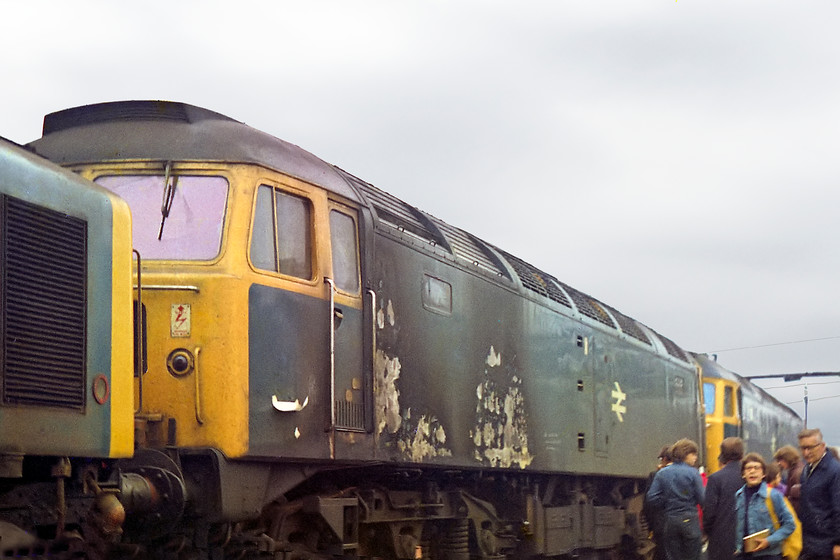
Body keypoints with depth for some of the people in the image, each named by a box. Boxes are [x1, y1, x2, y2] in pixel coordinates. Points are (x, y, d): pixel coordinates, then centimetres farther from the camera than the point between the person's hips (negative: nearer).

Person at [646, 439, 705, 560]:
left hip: (670, 521, 3)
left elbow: (652, 498, -1)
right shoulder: (692, 473, -8)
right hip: (689, 519, -3)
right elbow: (702, 499, -10)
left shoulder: (662, 473, 4)